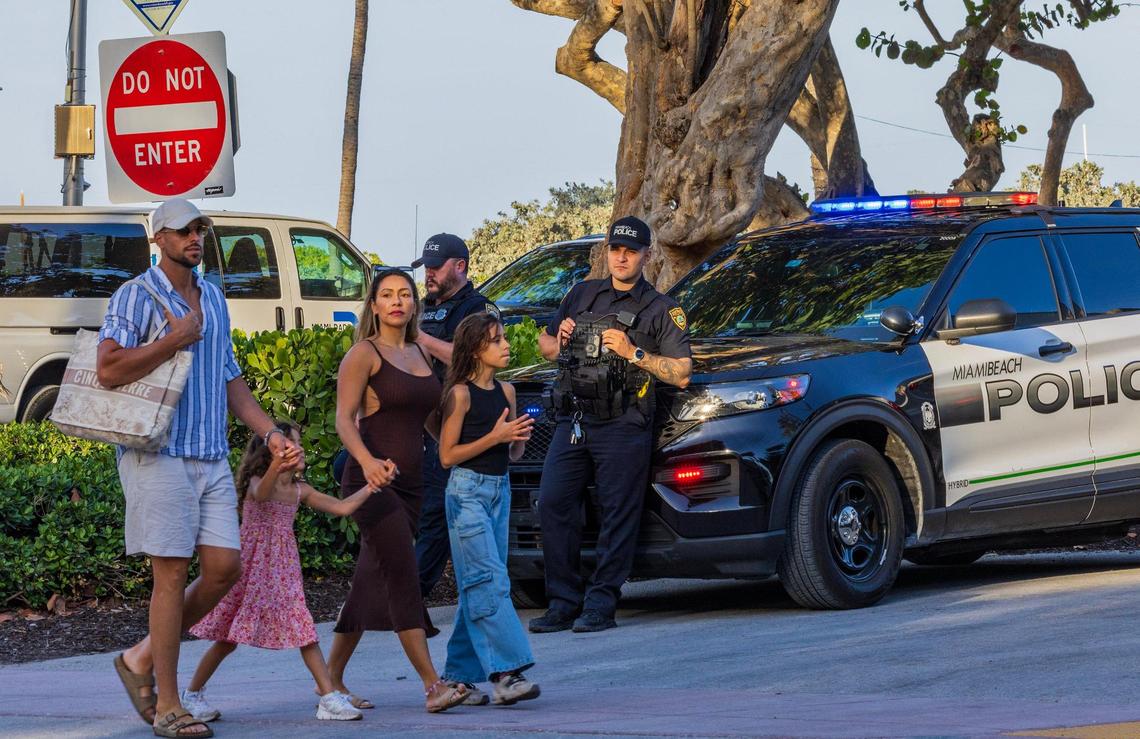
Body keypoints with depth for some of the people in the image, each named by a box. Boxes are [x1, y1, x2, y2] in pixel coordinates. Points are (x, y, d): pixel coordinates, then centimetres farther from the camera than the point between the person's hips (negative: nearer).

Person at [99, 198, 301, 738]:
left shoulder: (213, 299, 17)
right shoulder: (136, 297, -5)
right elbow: (109, 370, -18)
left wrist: (270, 434, 13)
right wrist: (176, 339, -15)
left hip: (211, 456, 7)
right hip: (158, 454, -7)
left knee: (224, 570, 1)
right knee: (172, 574, -6)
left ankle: (142, 659, 18)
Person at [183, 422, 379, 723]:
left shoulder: (300, 490, 6)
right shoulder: (257, 482, -12)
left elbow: (341, 507, 8)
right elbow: (261, 494, -38)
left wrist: (372, 486, -1)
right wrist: (276, 468, -59)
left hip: (283, 569, 5)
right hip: (251, 568, -5)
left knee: (305, 631, -6)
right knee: (229, 638, 2)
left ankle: (329, 697, -8)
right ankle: (192, 694, 16)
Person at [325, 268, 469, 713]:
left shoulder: (419, 354, 17)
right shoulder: (364, 354, -5)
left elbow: (431, 418, 26)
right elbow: (344, 418, -14)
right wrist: (366, 460, -31)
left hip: (409, 483, 7)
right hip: (373, 480, -7)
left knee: (371, 583, 9)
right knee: (403, 579, -14)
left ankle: (332, 678, 18)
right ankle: (433, 686, -18)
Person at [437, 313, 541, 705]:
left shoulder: (506, 392, 11)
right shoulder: (461, 394, -9)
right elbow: (447, 455, -10)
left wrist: (520, 438, -3)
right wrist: (494, 437, -16)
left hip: (500, 489, 7)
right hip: (468, 491, -7)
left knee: (478, 585, 8)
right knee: (488, 581, -14)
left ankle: (460, 674, 14)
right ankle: (505, 672, -21)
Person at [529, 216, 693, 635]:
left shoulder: (661, 310, 6)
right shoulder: (582, 295, 19)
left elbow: (681, 374, -3)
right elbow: (545, 344, 28)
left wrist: (633, 353, -12)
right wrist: (558, 342, 4)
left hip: (622, 427, -4)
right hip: (572, 422, 4)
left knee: (617, 518, -5)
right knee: (552, 506, -4)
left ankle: (600, 606, -1)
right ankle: (563, 603, 2)